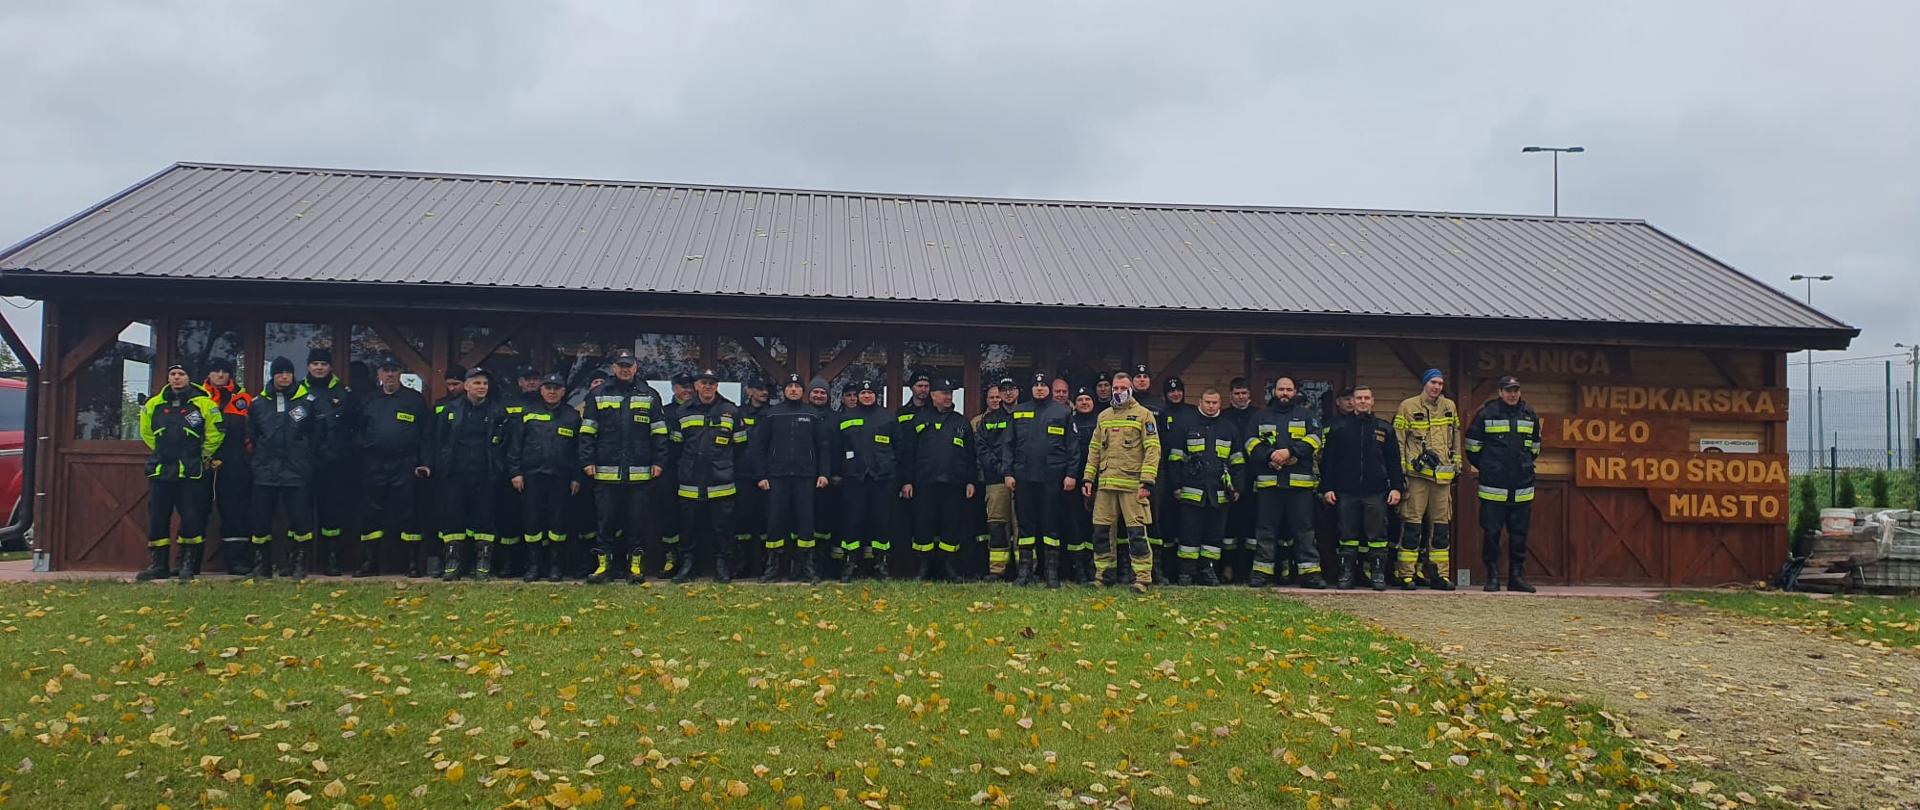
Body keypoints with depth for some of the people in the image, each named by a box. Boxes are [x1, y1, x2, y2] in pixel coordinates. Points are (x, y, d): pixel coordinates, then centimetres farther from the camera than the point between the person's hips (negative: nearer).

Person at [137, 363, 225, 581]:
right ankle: (157, 565, 12)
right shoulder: (154, 404, 7)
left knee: (192, 519, -4)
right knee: (157, 518, 5)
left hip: (191, 473, -3)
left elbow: (215, 433, 5)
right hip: (160, 472, 3)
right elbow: (146, 432, 22)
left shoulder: (203, 404, -3)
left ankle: (188, 565, 6)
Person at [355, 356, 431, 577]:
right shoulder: (367, 400, 13)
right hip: (373, 466, 3)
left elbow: (426, 434, 2)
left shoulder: (415, 399, 4)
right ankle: (369, 561, 14)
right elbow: (357, 432, 15)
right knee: (371, 515, 5)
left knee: (407, 514, -2)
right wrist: (358, 456, 2)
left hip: (404, 466, -3)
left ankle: (413, 563, 4)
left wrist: (424, 462, -5)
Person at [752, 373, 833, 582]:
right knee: (775, 520, 0)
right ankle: (773, 564, 9)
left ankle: (806, 565, 7)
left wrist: (824, 473, -1)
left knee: (805, 520, 0)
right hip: (777, 476, 0)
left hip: (805, 476, 0)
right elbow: (758, 445, 5)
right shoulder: (771, 414, 6)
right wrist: (761, 475, -2)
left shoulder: (814, 414, 8)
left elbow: (824, 445, 7)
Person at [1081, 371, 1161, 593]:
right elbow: (1094, 449, 20)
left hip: (1132, 484, -5)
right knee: (1101, 530, 6)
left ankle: (1142, 578, -2)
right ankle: (1105, 575, 16)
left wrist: (1147, 481, -14)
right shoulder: (1103, 416, 18)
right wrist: (1088, 478, 10)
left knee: (1136, 532, -6)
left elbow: (1153, 449, -6)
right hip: (1105, 483, 5)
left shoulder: (1144, 415, 1)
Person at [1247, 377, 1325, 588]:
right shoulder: (1261, 416, 16)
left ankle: (1309, 571, 0)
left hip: (1300, 482, -1)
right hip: (1268, 481, 1)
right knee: (1266, 529, 2)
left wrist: (1290, 451, -15)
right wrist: (1270, 456, -14)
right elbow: (1252, 442, 3)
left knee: (1304, 529, -1)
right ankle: (1262, 571, 5)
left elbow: (1314, 439, -2)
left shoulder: (1307, 415, 13)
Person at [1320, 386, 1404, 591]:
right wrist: (1327, 487, 0)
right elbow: (1327, 460, 7)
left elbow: (1394, 461, 9)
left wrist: (1397, 487, 1)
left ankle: (1378, 574, 6)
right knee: (1348, 535, 4)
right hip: (1346, 491, 0)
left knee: (1377, 535, -1)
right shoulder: (1338, 427, 8)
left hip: (1376, 492, 0)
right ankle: (1346, 574, 9)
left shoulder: (1384, 428, 10)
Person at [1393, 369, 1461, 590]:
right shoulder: (1407, 407, 0)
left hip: (1443, 475, 5)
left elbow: (1455, 437, 22)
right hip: (1417, 473, -5)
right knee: (1412, 520, -5)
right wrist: (1401, 471, -6)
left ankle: (1440, 573, 12)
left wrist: (1456, 464, 18)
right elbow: (1398, 441, -1)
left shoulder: (1449, 407, 14)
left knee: (1441, 522, 7)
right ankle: (1406, 573, -1)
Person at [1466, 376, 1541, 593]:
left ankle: (1517, 576, 13)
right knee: (1491, 532, -1)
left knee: (1520, 533, 6)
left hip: (1522, 487, 4)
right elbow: (1472, 445, 5)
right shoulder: (1486, 413, -2)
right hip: (1493, 487, -3)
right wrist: (1486, 467, 7)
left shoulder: (1530, 415, 10)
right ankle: (1492, 577, 6)